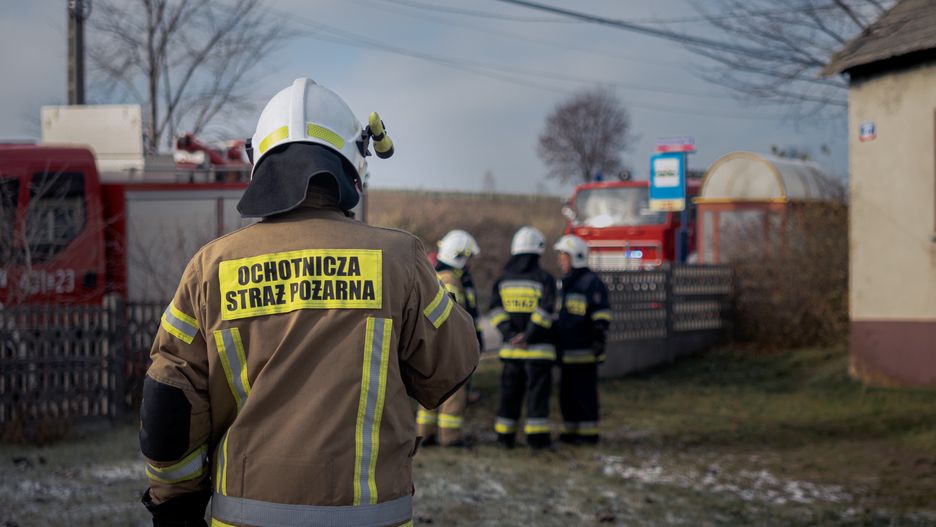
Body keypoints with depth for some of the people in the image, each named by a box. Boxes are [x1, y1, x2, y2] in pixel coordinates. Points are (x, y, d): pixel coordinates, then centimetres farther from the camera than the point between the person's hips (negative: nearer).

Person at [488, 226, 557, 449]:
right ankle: (537, 436, 1)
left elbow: (495, 309, -1)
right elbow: (545, 310, -18)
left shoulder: (504, 279, 8)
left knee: (510, 391, 11)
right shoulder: (544, 278, -7)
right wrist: (529, 336, -14)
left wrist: (510, 334, -8)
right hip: (538, 347, -4)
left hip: (511, 347, 4)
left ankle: (505, 435, 14)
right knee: (537, 391, 1)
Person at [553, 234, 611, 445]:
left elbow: (602, 317, -14)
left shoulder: (591, 283, -9)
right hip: (566, 352, 8)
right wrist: (556, 345, 24)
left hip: (584, 351, -8)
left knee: (584, 393, -4)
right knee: (567, 392, 10)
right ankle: (570, 431, 18)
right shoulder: (564, 284, 18)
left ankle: (588, 433, 2)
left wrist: (599, 343, -20)